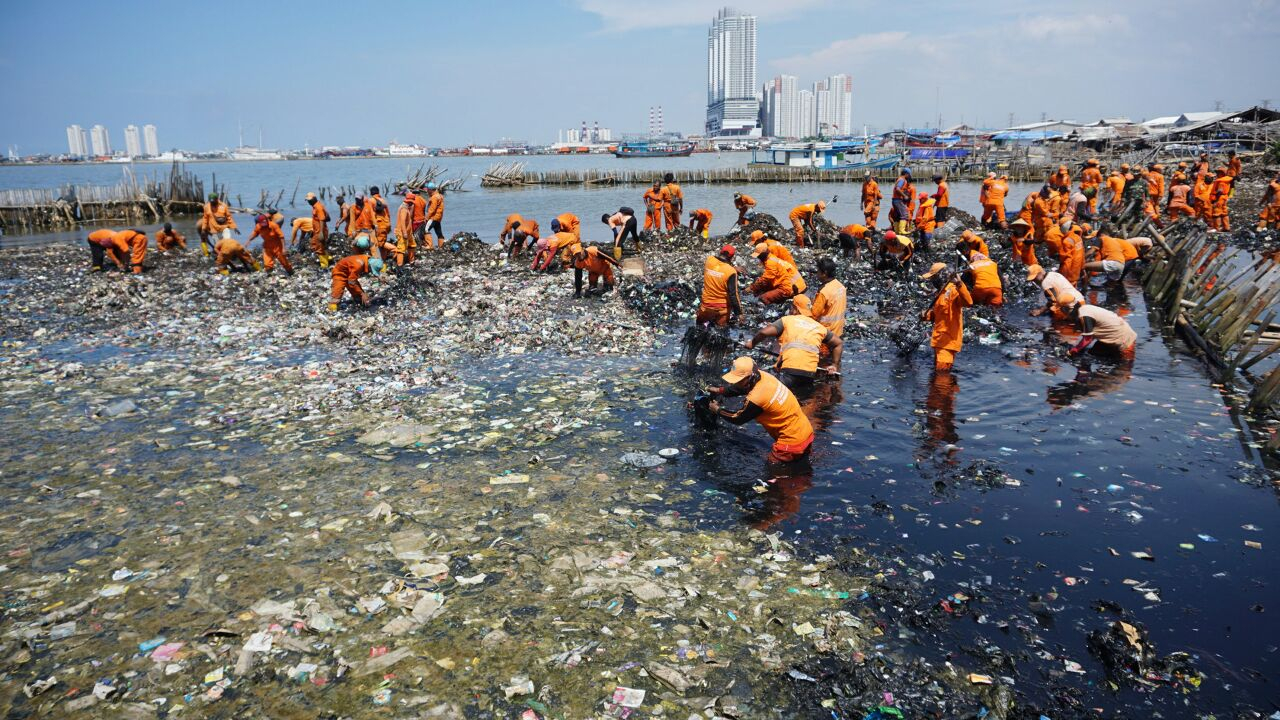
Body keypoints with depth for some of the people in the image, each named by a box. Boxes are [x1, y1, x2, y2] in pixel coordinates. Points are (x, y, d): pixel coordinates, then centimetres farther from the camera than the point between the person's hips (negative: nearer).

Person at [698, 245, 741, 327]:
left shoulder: (708, 260, -13)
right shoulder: (731, 271, -24)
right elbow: (733, 294, -20)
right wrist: (738, 312, -12)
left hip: (707, 304, 4)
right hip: (722, 307, -4)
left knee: (700, 322, 30)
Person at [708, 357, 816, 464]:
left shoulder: (756, 398, -28)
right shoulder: (762, 376, -8)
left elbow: (737, 419, -8)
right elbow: (739, 389, 15)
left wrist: (717, 410, 6)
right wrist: (719, 391, 9)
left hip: (793, 442, -8)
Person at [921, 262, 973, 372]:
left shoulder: (953, 290, -14)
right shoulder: (941, 292, 17)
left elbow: (968, 302, -33)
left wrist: (959, 285, -46)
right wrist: (927, 315, 6)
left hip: (948, 340, -10)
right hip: (940, 340, 10)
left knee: (942, 370, -14)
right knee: (938, 371, 16)